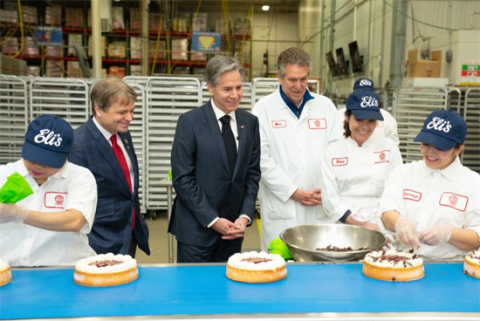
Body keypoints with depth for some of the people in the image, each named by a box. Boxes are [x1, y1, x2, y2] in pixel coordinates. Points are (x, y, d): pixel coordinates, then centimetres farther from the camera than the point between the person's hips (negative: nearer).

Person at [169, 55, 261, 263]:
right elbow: (182, 179, -11)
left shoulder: (250, 122, 5)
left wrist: (245, 216, -3)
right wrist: (212, 220, -12)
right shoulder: (190, 122, -9)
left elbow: (253, 174, 8)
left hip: (233, 229, 4)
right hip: (196, 229, -4)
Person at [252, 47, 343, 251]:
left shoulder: (325, 106, 10)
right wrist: (292, 192, -8)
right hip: (281, 208, -2)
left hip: (321, 206, 3)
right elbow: (262, 159, -6)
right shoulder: (264, 108, 1)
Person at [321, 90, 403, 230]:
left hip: (379, 227, 0)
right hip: (343, 226, 0)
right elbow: (330, 198, 2)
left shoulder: (389, 148, 8)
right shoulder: (333, 151, 6)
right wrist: (359, 224, -8)